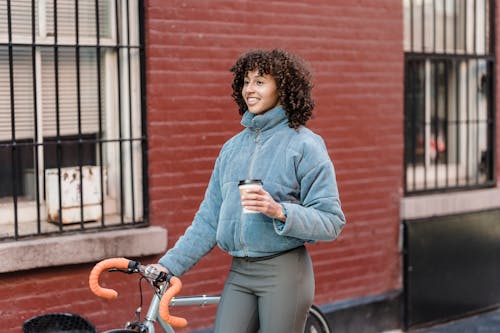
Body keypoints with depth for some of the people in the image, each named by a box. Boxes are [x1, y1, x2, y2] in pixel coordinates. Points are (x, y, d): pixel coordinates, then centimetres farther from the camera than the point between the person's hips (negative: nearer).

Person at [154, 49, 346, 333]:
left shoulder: (305, 144, -5)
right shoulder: (232, 147, 12)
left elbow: (332, 221, -9)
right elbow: (209, 221, 13)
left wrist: (279, 211, -23)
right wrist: (170, 265, 6)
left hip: (284, 273, -5)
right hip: (239, 274, 5)